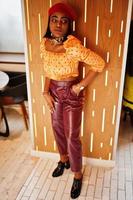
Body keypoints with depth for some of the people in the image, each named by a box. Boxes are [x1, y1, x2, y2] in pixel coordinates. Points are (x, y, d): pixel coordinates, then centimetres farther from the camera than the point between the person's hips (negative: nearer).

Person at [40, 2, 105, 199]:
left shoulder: (74, 46, -24)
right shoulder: (44, 44, -3)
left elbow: (99, 64, -18)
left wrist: (80, 86, -15)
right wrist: (46, 92, 2)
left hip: (71, 94, -6)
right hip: (54, 92, 6)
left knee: (72, 137, 4)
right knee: (57, 129, 21)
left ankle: (77, 175, 28)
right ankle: (64, 160, 48)